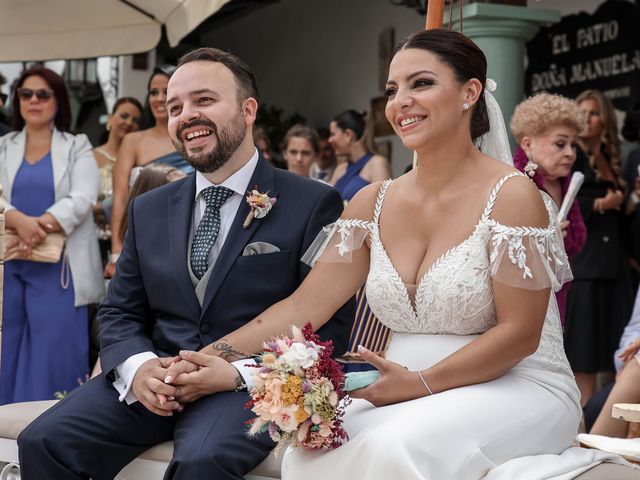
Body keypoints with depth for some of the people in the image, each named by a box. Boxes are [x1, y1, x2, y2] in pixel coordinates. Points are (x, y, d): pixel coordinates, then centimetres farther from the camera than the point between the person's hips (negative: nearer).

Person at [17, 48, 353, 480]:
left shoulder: (312, 204, -2)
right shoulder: (149, 210, 15)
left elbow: (332, 326, -5)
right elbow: (120, 313, 15)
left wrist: (240, 373, -17)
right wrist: (138, 366, -8)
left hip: (251, 386, -4)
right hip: (154, 378, 5)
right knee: (43, 442, -18)